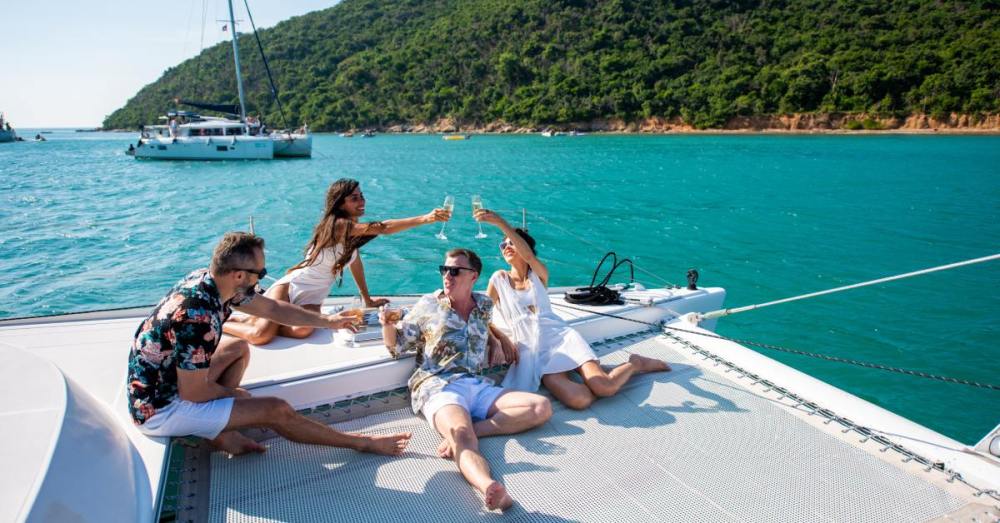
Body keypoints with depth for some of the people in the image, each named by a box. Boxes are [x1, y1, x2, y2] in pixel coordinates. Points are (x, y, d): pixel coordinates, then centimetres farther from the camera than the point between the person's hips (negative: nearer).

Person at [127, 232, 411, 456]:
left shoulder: (208, 280, -7)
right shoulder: (199, 317, -33)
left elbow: (272, 308, 5)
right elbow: (193, 393, -24)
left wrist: (327, 320, 8)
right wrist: (235, 394, -5)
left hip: (160, 381, 9)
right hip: (160, 409, -9)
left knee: (238, 348, 20)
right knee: (276, 410, -13)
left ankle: (221, 429, 7)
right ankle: (360, 443, 3)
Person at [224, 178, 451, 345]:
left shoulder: (353, 229, 9)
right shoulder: (338, 225, -19)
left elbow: (355, 260, 20)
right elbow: (383, 228, -30)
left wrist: (368, 300, 22)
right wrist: (424, 219, -37)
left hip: (312, 298, 7)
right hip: (289, 287, -7)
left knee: (302, 331, -28)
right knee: (261, 335, -27)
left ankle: (255, 320, 0)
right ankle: (221, 323, 6)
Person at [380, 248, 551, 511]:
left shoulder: (485, 305, 15)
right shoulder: (428, 305, 7)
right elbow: (396, 346, 11)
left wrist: (493, 341, 17)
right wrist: (388, 325, -11)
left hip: (478, 385, 5)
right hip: (438, 386, -5)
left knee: (542, 407, -14)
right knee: (463, 436, -37)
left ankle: (459, 431, -27)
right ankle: (490, 488, -66)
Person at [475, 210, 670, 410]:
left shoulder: (539, 275, 9)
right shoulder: (499, 279, 10)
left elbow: (528, 255, -15)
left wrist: (500, 222, -27)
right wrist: (503, 340, -8)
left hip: (562, 337, 1)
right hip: (533, 352, -1)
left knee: (605, 388, -21)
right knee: (578, 400, -30)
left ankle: (636, 364, 10)